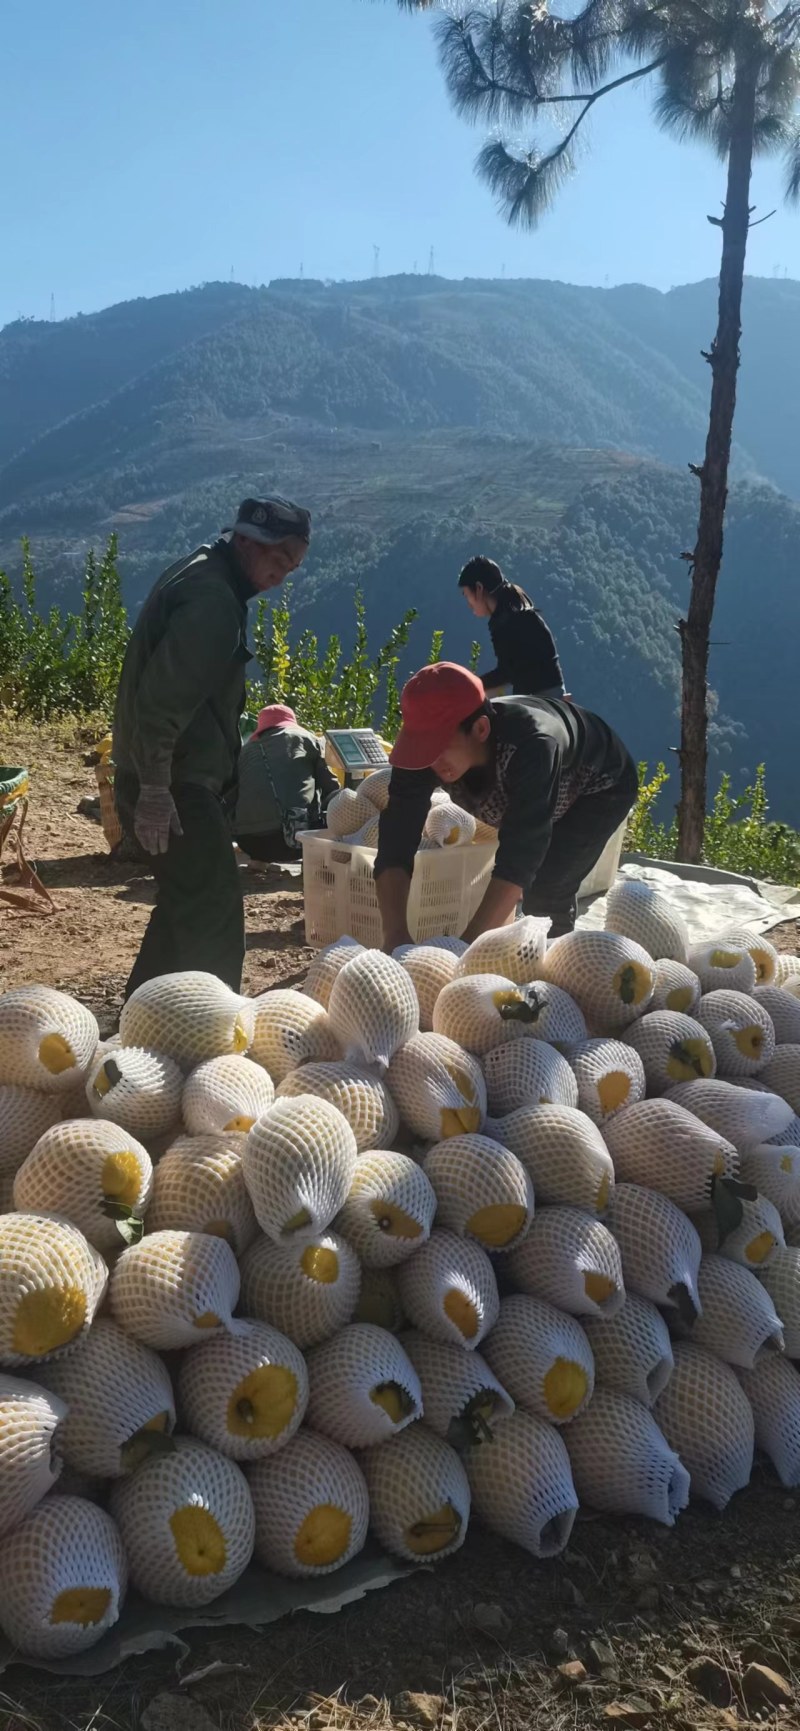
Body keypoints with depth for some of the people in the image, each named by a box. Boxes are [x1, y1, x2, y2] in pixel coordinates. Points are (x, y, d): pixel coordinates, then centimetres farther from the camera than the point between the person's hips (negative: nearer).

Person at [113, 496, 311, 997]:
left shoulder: (201, 577, 15)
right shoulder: (213, 598, -19)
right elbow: (159, 698, -27)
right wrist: (155, 790, -27)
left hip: (179, 778, 11)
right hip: (176, 785, -11)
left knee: (187, 908, 21)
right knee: (214, 922, -9)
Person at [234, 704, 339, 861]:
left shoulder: (244, 750, 26)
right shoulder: (303, 738, 20)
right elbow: (330, 786, 20)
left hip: (249, 842, 4)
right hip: (298, 831, -4)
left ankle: (257, 861, 18)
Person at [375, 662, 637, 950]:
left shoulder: (531, 745, -47)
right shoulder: (426, 749, -32)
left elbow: (520, 857, -52)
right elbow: (395, 843, -36)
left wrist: (468, 945, -59)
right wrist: (395, 935, -50)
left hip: (600, 786, -5)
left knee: (545, 893, -19)